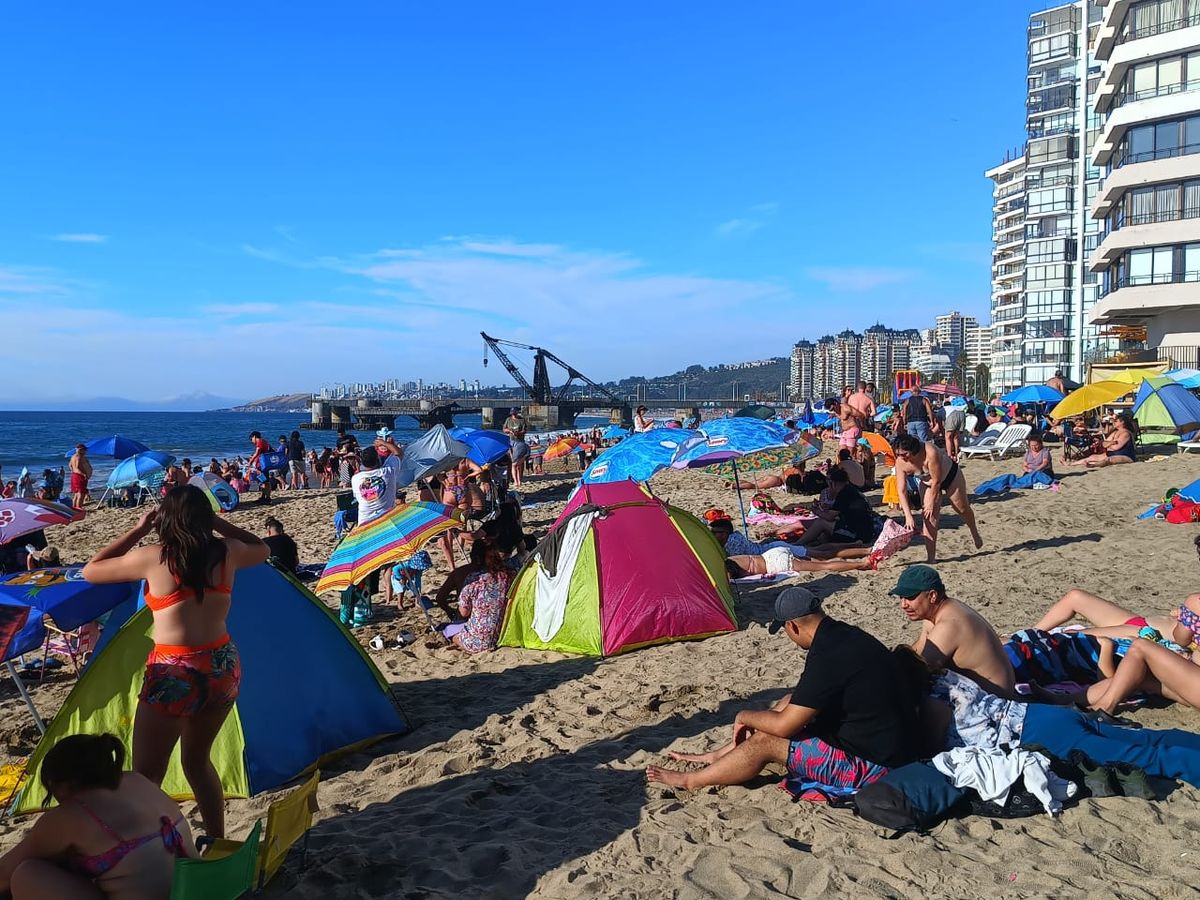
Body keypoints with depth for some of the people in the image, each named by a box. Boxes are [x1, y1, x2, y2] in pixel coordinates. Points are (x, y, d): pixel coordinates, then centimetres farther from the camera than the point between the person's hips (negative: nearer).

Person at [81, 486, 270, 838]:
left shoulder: (153, 557, -10)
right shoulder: (227, 552, 0)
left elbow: (90, 572, 5)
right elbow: (262, 549, 23)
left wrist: (137, 531, 6)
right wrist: (218, 522, 17)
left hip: (173, 673, -5)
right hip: (223, 667, 5)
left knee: (146, 775, 6)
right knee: (197, 759, 23)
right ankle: (218, 843, 32)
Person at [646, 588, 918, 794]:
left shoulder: (828, 656, -26)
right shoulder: (845, 634, 3)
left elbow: (783, 726, -20)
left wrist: (745, 716, -1)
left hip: (872, 766, -9)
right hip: (890, 747, 9)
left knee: (765, 741, -7)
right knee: (791, 703, 14)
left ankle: (690, 781, 12)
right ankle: (717, 757, 23)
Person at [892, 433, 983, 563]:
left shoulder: (930, 452, -42)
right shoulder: (900, 462, -27)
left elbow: (937, 481, -32)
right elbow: (901, 491, -24)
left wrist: (931, 504, -22)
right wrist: (908, 516, -30)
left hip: (950, 475, -3)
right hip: (928, 483, 3)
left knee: (963, 509, 17)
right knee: (929, 517, -11)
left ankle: (975, 534, 48)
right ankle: (931, 558, -8)